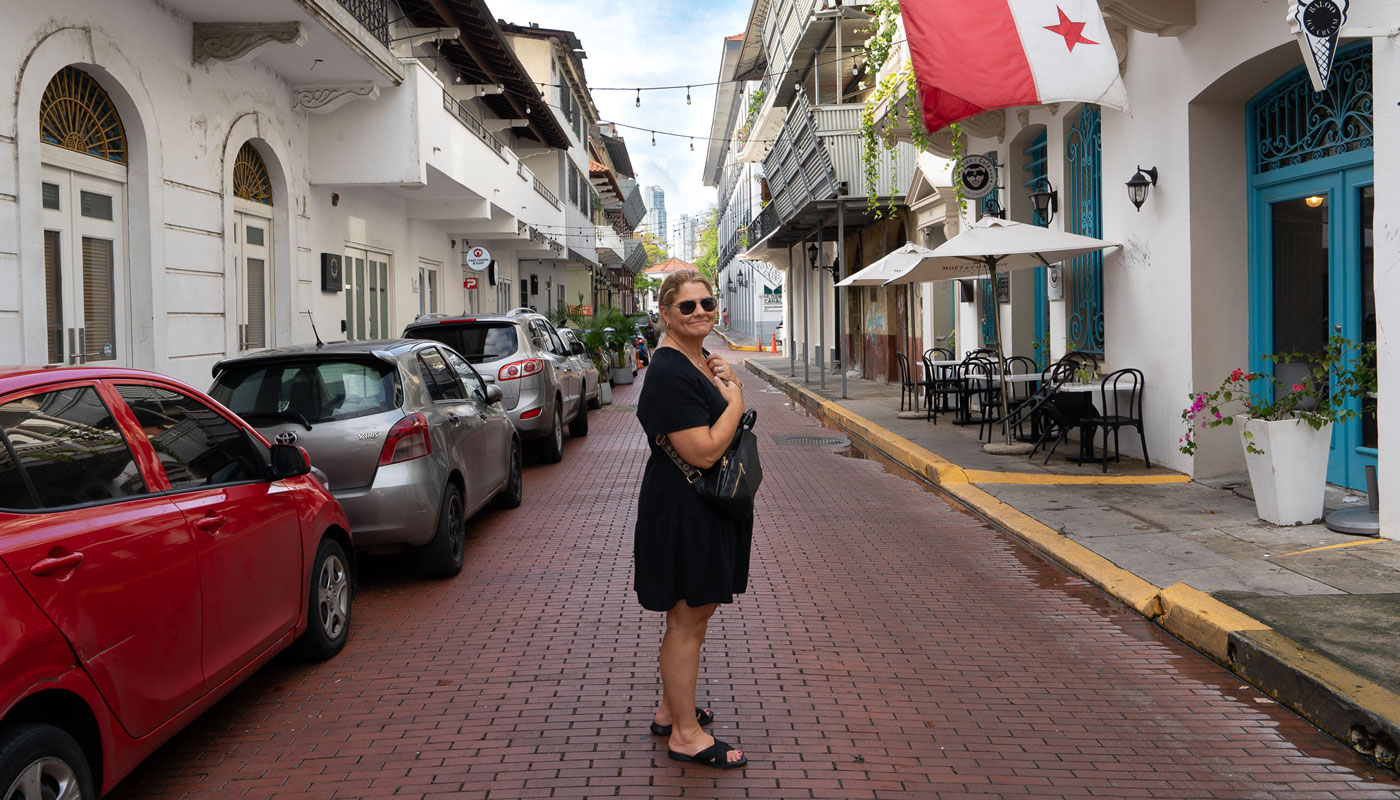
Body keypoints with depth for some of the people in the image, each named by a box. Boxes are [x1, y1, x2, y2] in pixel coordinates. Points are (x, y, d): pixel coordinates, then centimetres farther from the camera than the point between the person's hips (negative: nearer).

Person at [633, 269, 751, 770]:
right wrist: (734, 399, -17)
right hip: (683, 512, -10)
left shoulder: (701, 359, 9)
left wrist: (725, 385, 6)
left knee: (691, 614, 20)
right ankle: (685, 735, 14)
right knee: (688, 619, 1)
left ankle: (671, 711, 36)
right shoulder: (670, 370, -22)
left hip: (706, 510, 10)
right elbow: (705, 451, -26)